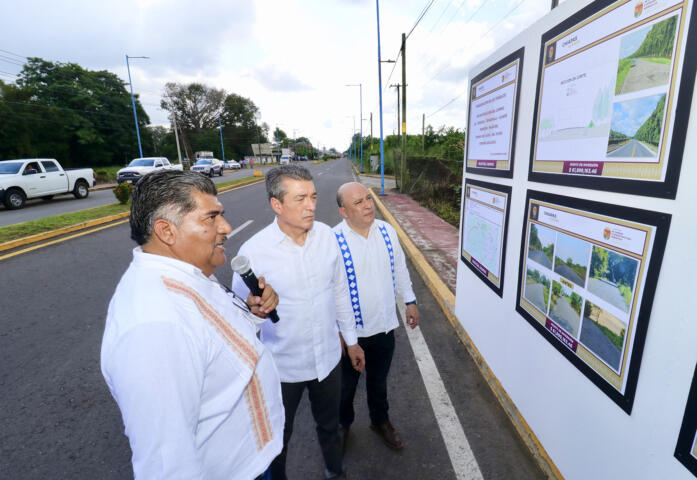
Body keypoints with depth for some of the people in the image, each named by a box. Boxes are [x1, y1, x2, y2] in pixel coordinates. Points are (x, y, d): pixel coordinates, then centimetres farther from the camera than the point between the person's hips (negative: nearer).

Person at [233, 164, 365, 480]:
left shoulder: (327, 235, -10)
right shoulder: (253, 252, -22)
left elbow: (340, 291, 2)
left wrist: (351, 339, 9)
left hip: (328, 358, 4)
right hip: (283, 367, -3)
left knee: (329, 426, 29)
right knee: (278, 438, 24)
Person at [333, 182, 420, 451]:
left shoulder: (387, 231, -5)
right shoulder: (334, 241, -23)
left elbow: (400, 268, 9)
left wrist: (410, 301, 12)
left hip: (384, 326, 4)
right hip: (351, 331, -4)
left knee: (379, 380, 27)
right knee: (346, 384, 21)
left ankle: (380, 421, 55)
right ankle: (342, 425, 51)